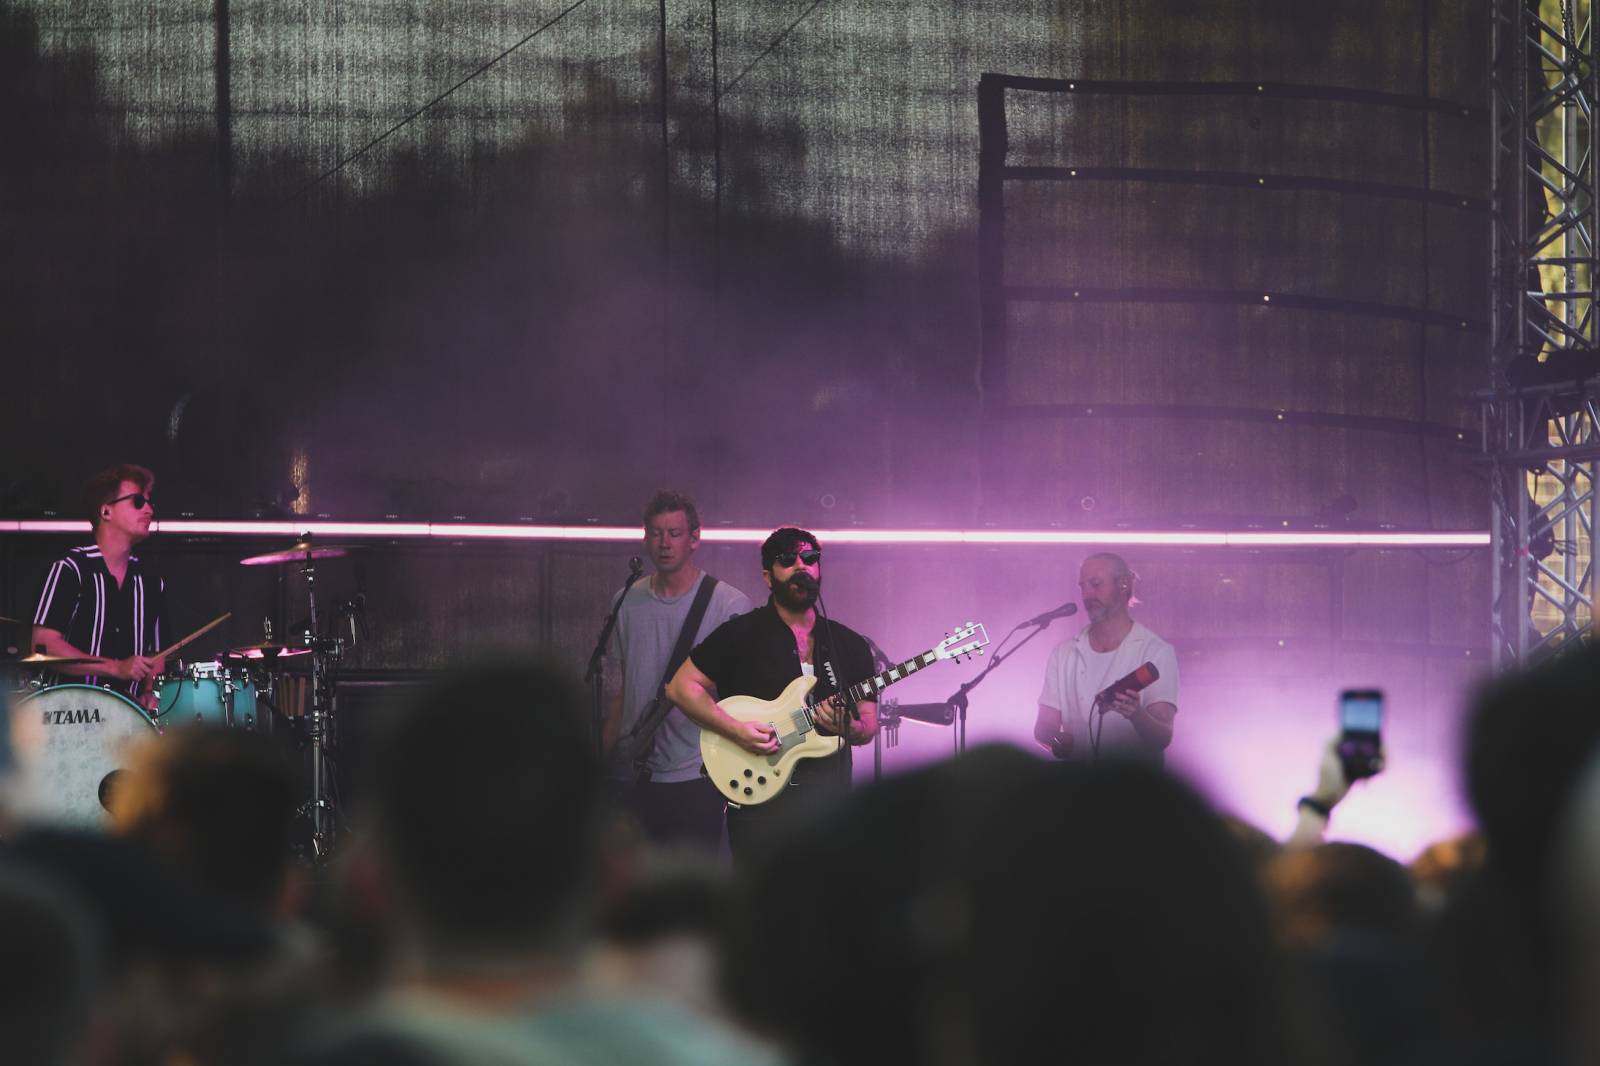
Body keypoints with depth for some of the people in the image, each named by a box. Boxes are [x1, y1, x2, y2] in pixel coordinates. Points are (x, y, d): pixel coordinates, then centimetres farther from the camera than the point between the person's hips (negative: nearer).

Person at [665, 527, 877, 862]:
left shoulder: (850, 645, 12)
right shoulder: (740, 634, 1)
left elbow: (869, 726, 14)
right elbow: (682, 686, 0)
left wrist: (848, 727, -11)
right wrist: (736, 730, -13)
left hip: (829, 797, 4)